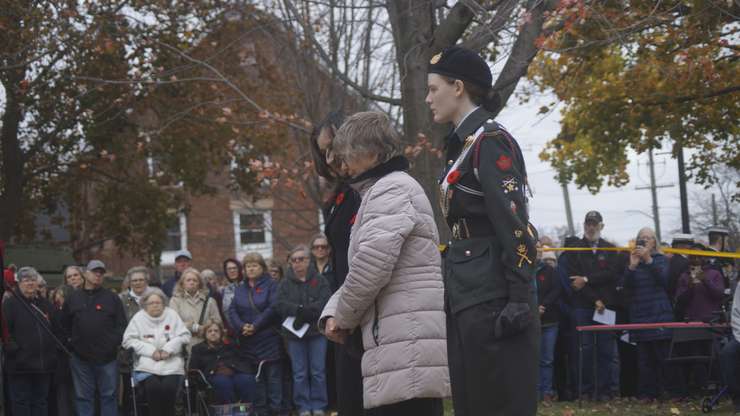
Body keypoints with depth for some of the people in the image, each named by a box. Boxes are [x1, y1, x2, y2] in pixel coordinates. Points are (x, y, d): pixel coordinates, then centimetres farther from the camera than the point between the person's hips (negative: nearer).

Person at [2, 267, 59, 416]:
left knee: (41, 403, 12)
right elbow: (4, 330, -12)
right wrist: (13, 348, -18)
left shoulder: (45, 304, 14)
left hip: (44, 364, 6)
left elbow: (55, 329, 21)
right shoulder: (10, 303, -5)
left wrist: (53, 349, 13)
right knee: (21, 403, -2)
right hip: (20, 364, -5)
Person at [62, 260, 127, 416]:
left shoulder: (112, 298, 4)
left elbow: (121, 324, 2)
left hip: (107, 356, -1)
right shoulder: (73, 298, 10)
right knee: (83, 397, 6)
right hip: (80, 357, 2)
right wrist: (70, 340, 4)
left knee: (109, 395, 3)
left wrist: (116, 342, -8)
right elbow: (64, 324, 14)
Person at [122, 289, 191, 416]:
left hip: (171, 365, 1)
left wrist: (168, 349, -9)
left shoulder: (172, 315, 11)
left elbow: (184, 336, 7)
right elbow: (128, 340, 0)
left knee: (169, 388, -26)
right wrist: (151, 351, -10)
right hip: (147, 366, -1)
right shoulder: (138, 318, 8)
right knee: (153, 387, -29)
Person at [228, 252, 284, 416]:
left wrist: (255, 326, -15)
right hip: (248, 341, 5)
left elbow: (273, 308, -11)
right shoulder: (240, 289, 17)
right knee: (255, 376, 5)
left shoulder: (271, 285, 1)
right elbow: (232, 310, 7)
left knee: (273, 375, -5)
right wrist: (241, 326, -11)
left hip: (269, 339, -5)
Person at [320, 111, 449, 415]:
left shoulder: (391, 189, -7)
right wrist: (333, 312, 10)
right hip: (404, 344, 10)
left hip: (406, 343, -10)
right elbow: (361, 272, 27)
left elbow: (372, 265, -17)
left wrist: (344, 317, -2)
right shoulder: (382, 191, 27)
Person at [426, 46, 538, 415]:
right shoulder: (464, 144, 17)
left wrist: (519, 303, -22)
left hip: (492, 300, -10)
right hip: (468, 299, 10)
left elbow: (515, 226, -17)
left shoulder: (490, 141, -10)